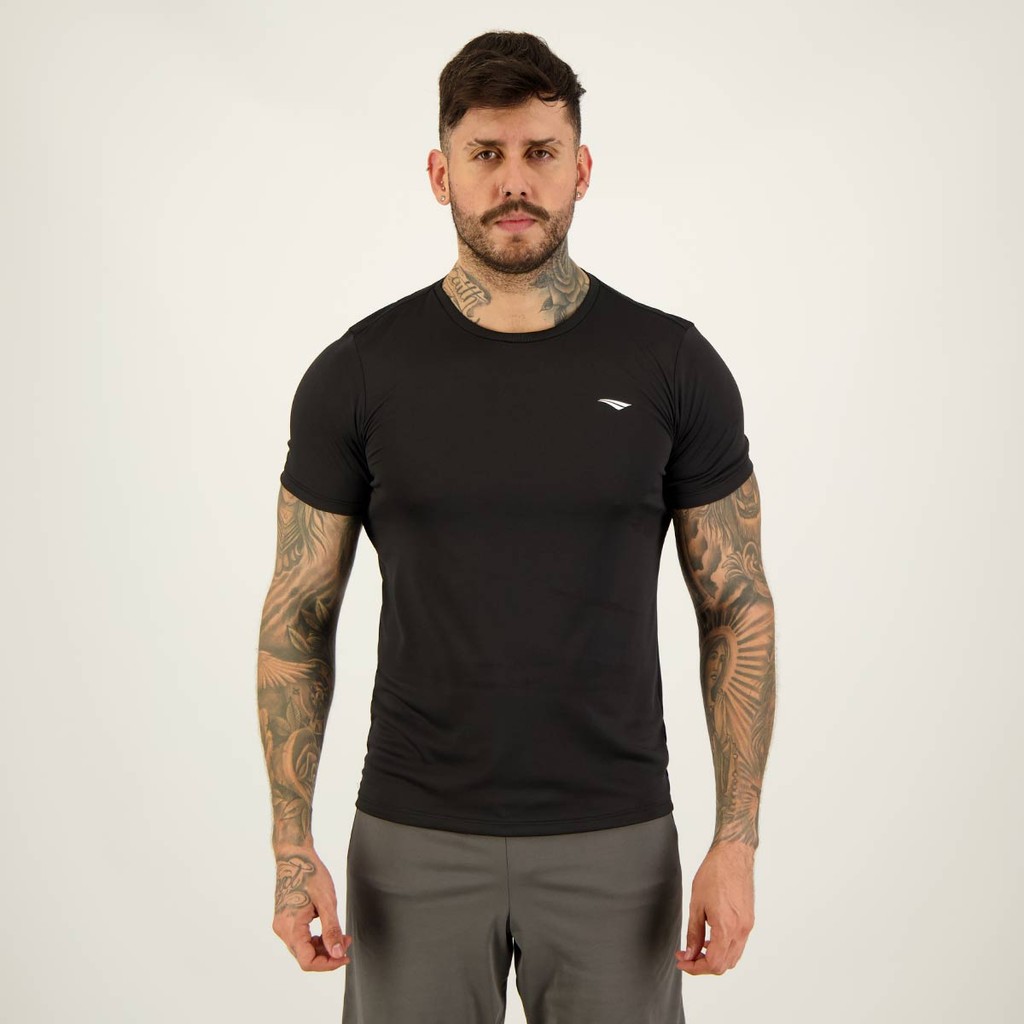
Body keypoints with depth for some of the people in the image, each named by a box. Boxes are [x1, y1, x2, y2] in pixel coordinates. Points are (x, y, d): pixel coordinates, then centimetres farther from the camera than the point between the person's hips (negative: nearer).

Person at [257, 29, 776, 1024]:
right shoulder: (359, 373, -4)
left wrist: (737, 838, -5)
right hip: (415, 843, 0)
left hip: (613, 843, 0)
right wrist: (291, 841, -4)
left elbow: (736, 609, 0)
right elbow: (299, 612, 1)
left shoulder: (673, 366, -4)